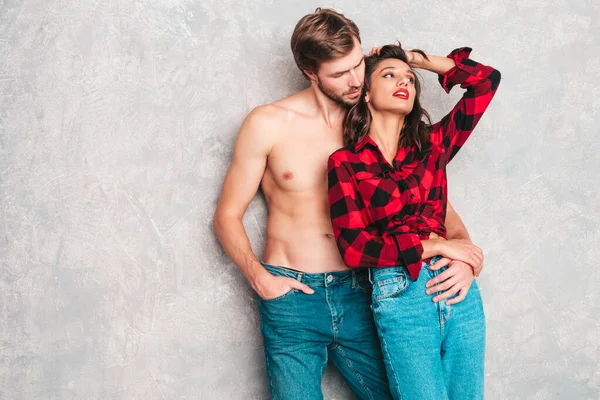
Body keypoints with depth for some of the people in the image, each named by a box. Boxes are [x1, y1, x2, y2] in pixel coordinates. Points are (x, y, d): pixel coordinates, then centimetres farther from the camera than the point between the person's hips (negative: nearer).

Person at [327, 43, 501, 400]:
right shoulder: (346, 162, 2)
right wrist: (435, 246, -8)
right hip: (400, 295, -4)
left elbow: (487, 79, 13)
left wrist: (416, 58, 17)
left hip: (459, 292, 4)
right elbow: (354, 248, -7)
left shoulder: (431, 145, 12)